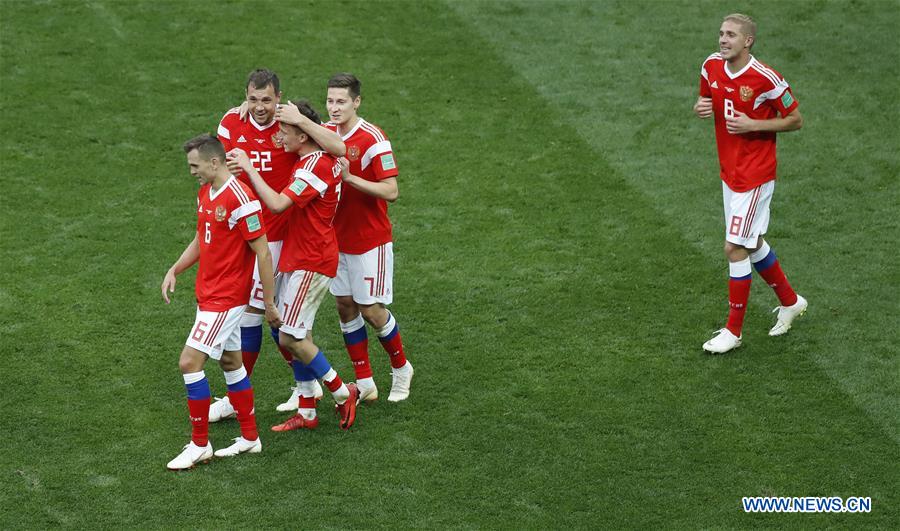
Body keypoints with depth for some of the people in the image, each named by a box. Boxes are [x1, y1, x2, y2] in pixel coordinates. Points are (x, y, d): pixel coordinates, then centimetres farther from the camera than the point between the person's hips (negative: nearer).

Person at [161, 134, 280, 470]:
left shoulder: (240, 199, -21)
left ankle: (199, 445, 0)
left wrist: (269, 303, -14)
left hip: (226, 297, -9)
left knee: (190, 362, -11)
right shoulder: (205, 193, 7)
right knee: (230, 362, 16)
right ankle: (250, 437, 27)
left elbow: (263, 254, -18)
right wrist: (174, 270, 7)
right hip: (209, 293, 9)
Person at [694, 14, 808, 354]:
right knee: (752, 244, 19)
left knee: (735, 248, -7)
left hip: (755, 176, -8)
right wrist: (701, 108, -8)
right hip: (729, 171, 8)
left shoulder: (766, 78, -20)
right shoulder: (711, 67, -1)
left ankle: (733, 331, 6)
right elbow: (707, 98, 17)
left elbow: (795, 120, -11)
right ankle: (790, 301, 41)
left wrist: (752, 125, -22)